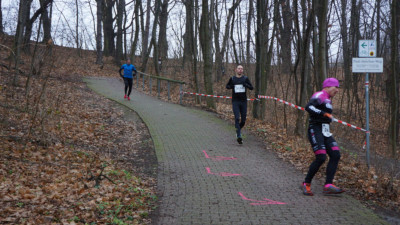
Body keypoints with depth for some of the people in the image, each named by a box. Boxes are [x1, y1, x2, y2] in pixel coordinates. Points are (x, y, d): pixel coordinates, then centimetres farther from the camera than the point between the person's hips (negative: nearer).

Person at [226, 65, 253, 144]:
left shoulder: (245, 78, 5)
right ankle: (239, 136, -15)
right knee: (237, 118, -13)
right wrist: (231, 86, -5)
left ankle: (238, 130, 34)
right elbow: (227, 86, 17)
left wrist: (246, 85, -18)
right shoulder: (232, 79, 4)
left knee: (243, 120, 5)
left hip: (243, 101, 2)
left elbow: (251, 87, 2)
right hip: (235, 101, -2)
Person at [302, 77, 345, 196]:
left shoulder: (328, 100, 23)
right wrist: (325, 114, -25)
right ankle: (306, 184, 0)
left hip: (325, 132, 10)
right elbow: (308, 107, -24)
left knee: (335, 155, -4)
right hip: (315, 130, -10)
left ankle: (328, 186, -7)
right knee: (321, 158, -16)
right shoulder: (319, 95, -7)